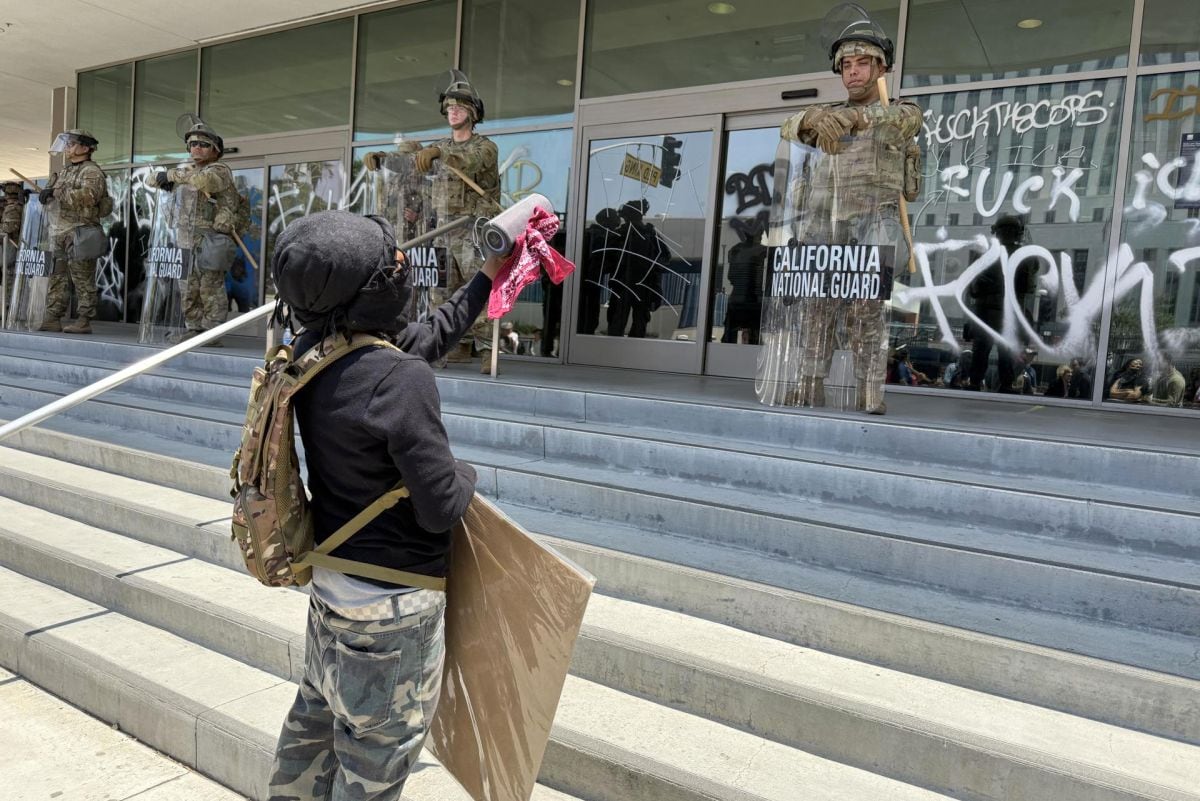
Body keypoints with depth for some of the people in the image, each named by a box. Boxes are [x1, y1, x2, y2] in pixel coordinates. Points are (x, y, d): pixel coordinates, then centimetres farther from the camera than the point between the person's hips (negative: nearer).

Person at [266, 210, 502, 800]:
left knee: (317, 718, 28)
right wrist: (467, 475, -3)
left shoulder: (311, 354, -3)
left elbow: (426, 337, 11)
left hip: (330, 584, 8)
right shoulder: (401, 380, -29)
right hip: (392, 607, -8)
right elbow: (441, 508, -25)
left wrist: (490, 275, 17)